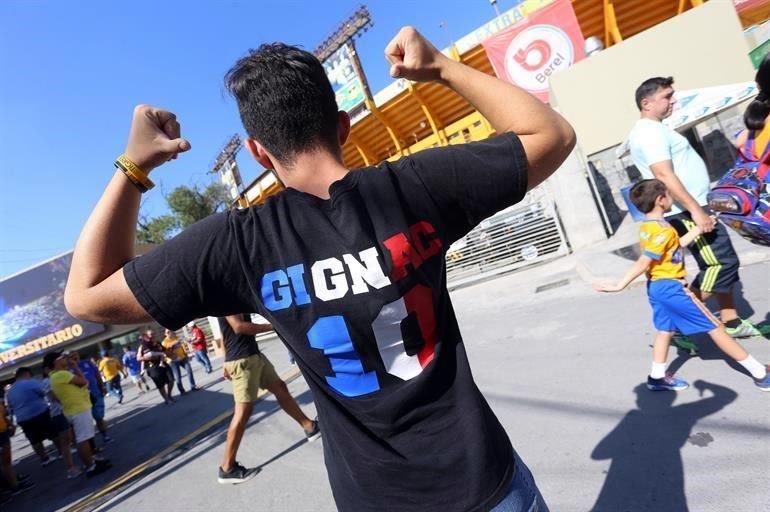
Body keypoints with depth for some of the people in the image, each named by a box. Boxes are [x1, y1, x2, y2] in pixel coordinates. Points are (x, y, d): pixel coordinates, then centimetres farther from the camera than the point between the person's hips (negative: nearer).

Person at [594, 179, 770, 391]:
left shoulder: (647, 227, 6)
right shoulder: (663, 230, -24)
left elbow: (678, 244, 16)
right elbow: (642, 264, -25)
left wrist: (699, 227, 17)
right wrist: (620, 286, -25)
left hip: (656, 286, 9)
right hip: (671, 287, -9)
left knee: (665, 330, 17)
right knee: (715, 327, 1)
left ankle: (657, 377, 23)